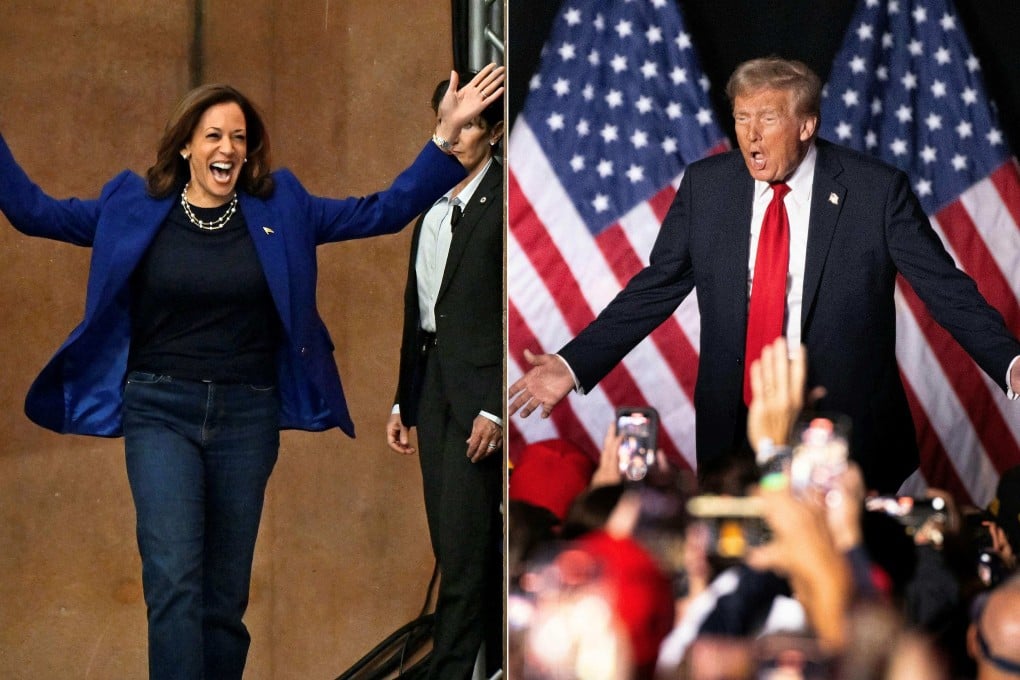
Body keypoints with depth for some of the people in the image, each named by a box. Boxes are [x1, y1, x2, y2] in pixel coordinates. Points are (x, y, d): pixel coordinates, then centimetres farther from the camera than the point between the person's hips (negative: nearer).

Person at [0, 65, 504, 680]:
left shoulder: (280, 211, 5)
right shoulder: (134, 209, 3)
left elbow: (386, 211, 6)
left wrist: (447, 137, -2)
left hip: (248, 415, 2)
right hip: (160, 412, -2)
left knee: (225, 597, 8)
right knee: (173, 581, -17)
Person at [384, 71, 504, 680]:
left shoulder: (503, 202, -9)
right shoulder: (432, 204, 15)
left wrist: (496, 408, -18)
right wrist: (403, 401, 16)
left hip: (479, 387, -8)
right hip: (432, 378, 8)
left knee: (464, 544, -9)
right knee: (455, 543, 11)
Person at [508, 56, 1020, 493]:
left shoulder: (877, 191, -7)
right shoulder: (705, 186, 2)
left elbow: (947, 290, -7)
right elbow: (655, 289, 7)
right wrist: (573, 365, -2)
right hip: (735, 432, 2)